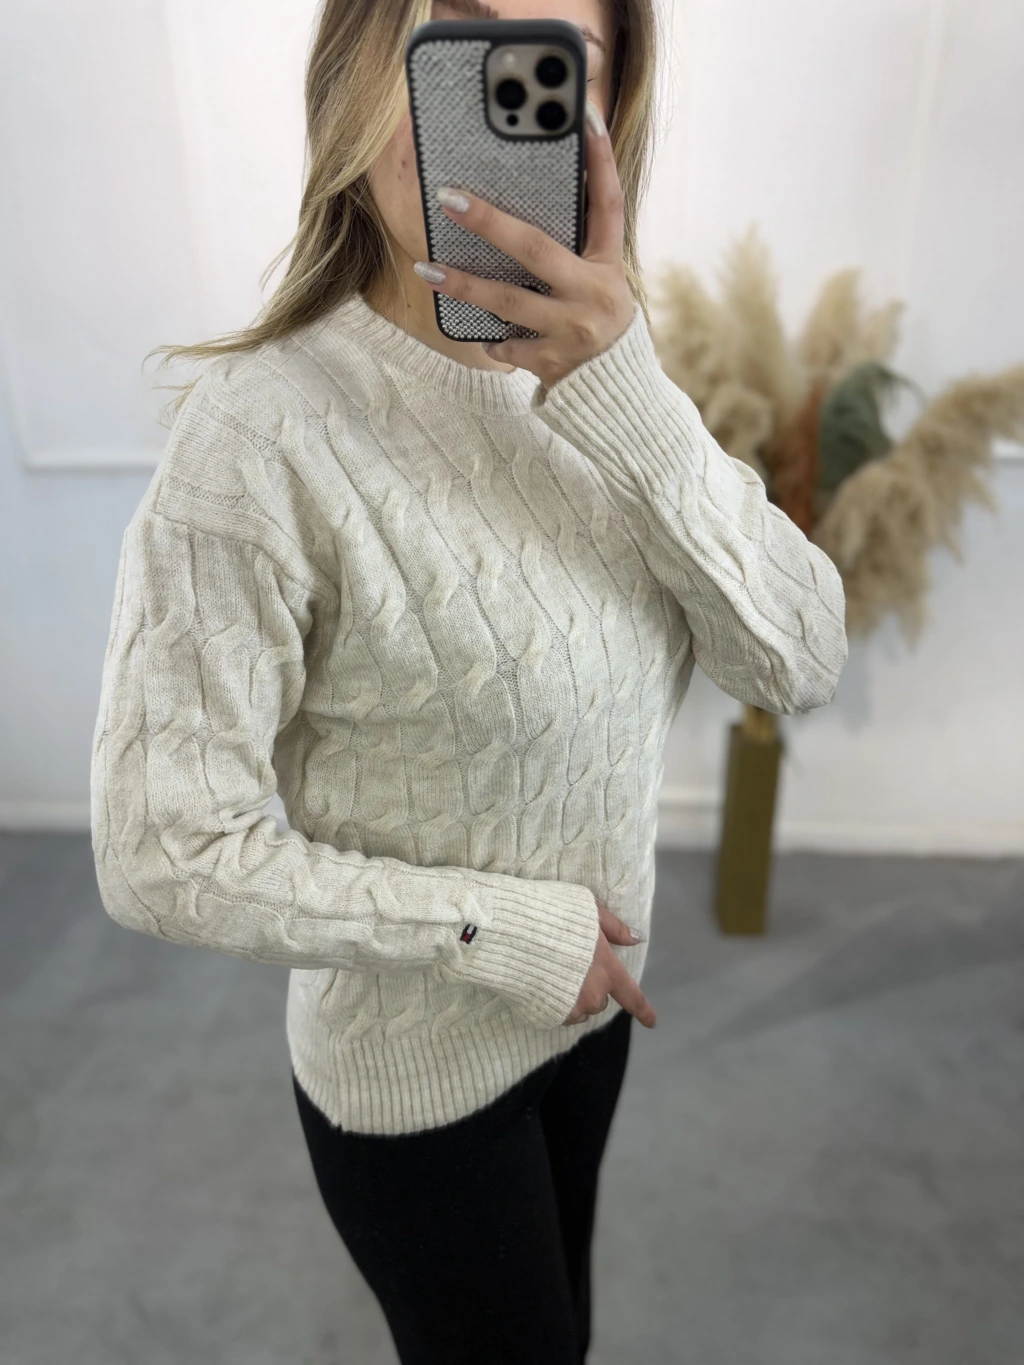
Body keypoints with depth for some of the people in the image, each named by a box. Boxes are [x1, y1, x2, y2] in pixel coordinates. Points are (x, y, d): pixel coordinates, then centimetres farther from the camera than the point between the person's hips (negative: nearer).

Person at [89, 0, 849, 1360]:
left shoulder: (601, 382, -8)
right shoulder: (268, 432, -28)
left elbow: (799, 662, -16)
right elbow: (165, 853, -25)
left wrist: (631, 403, -29)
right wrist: (496, 928, -20)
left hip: (593, 997, 6)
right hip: (414, 1075, -5)